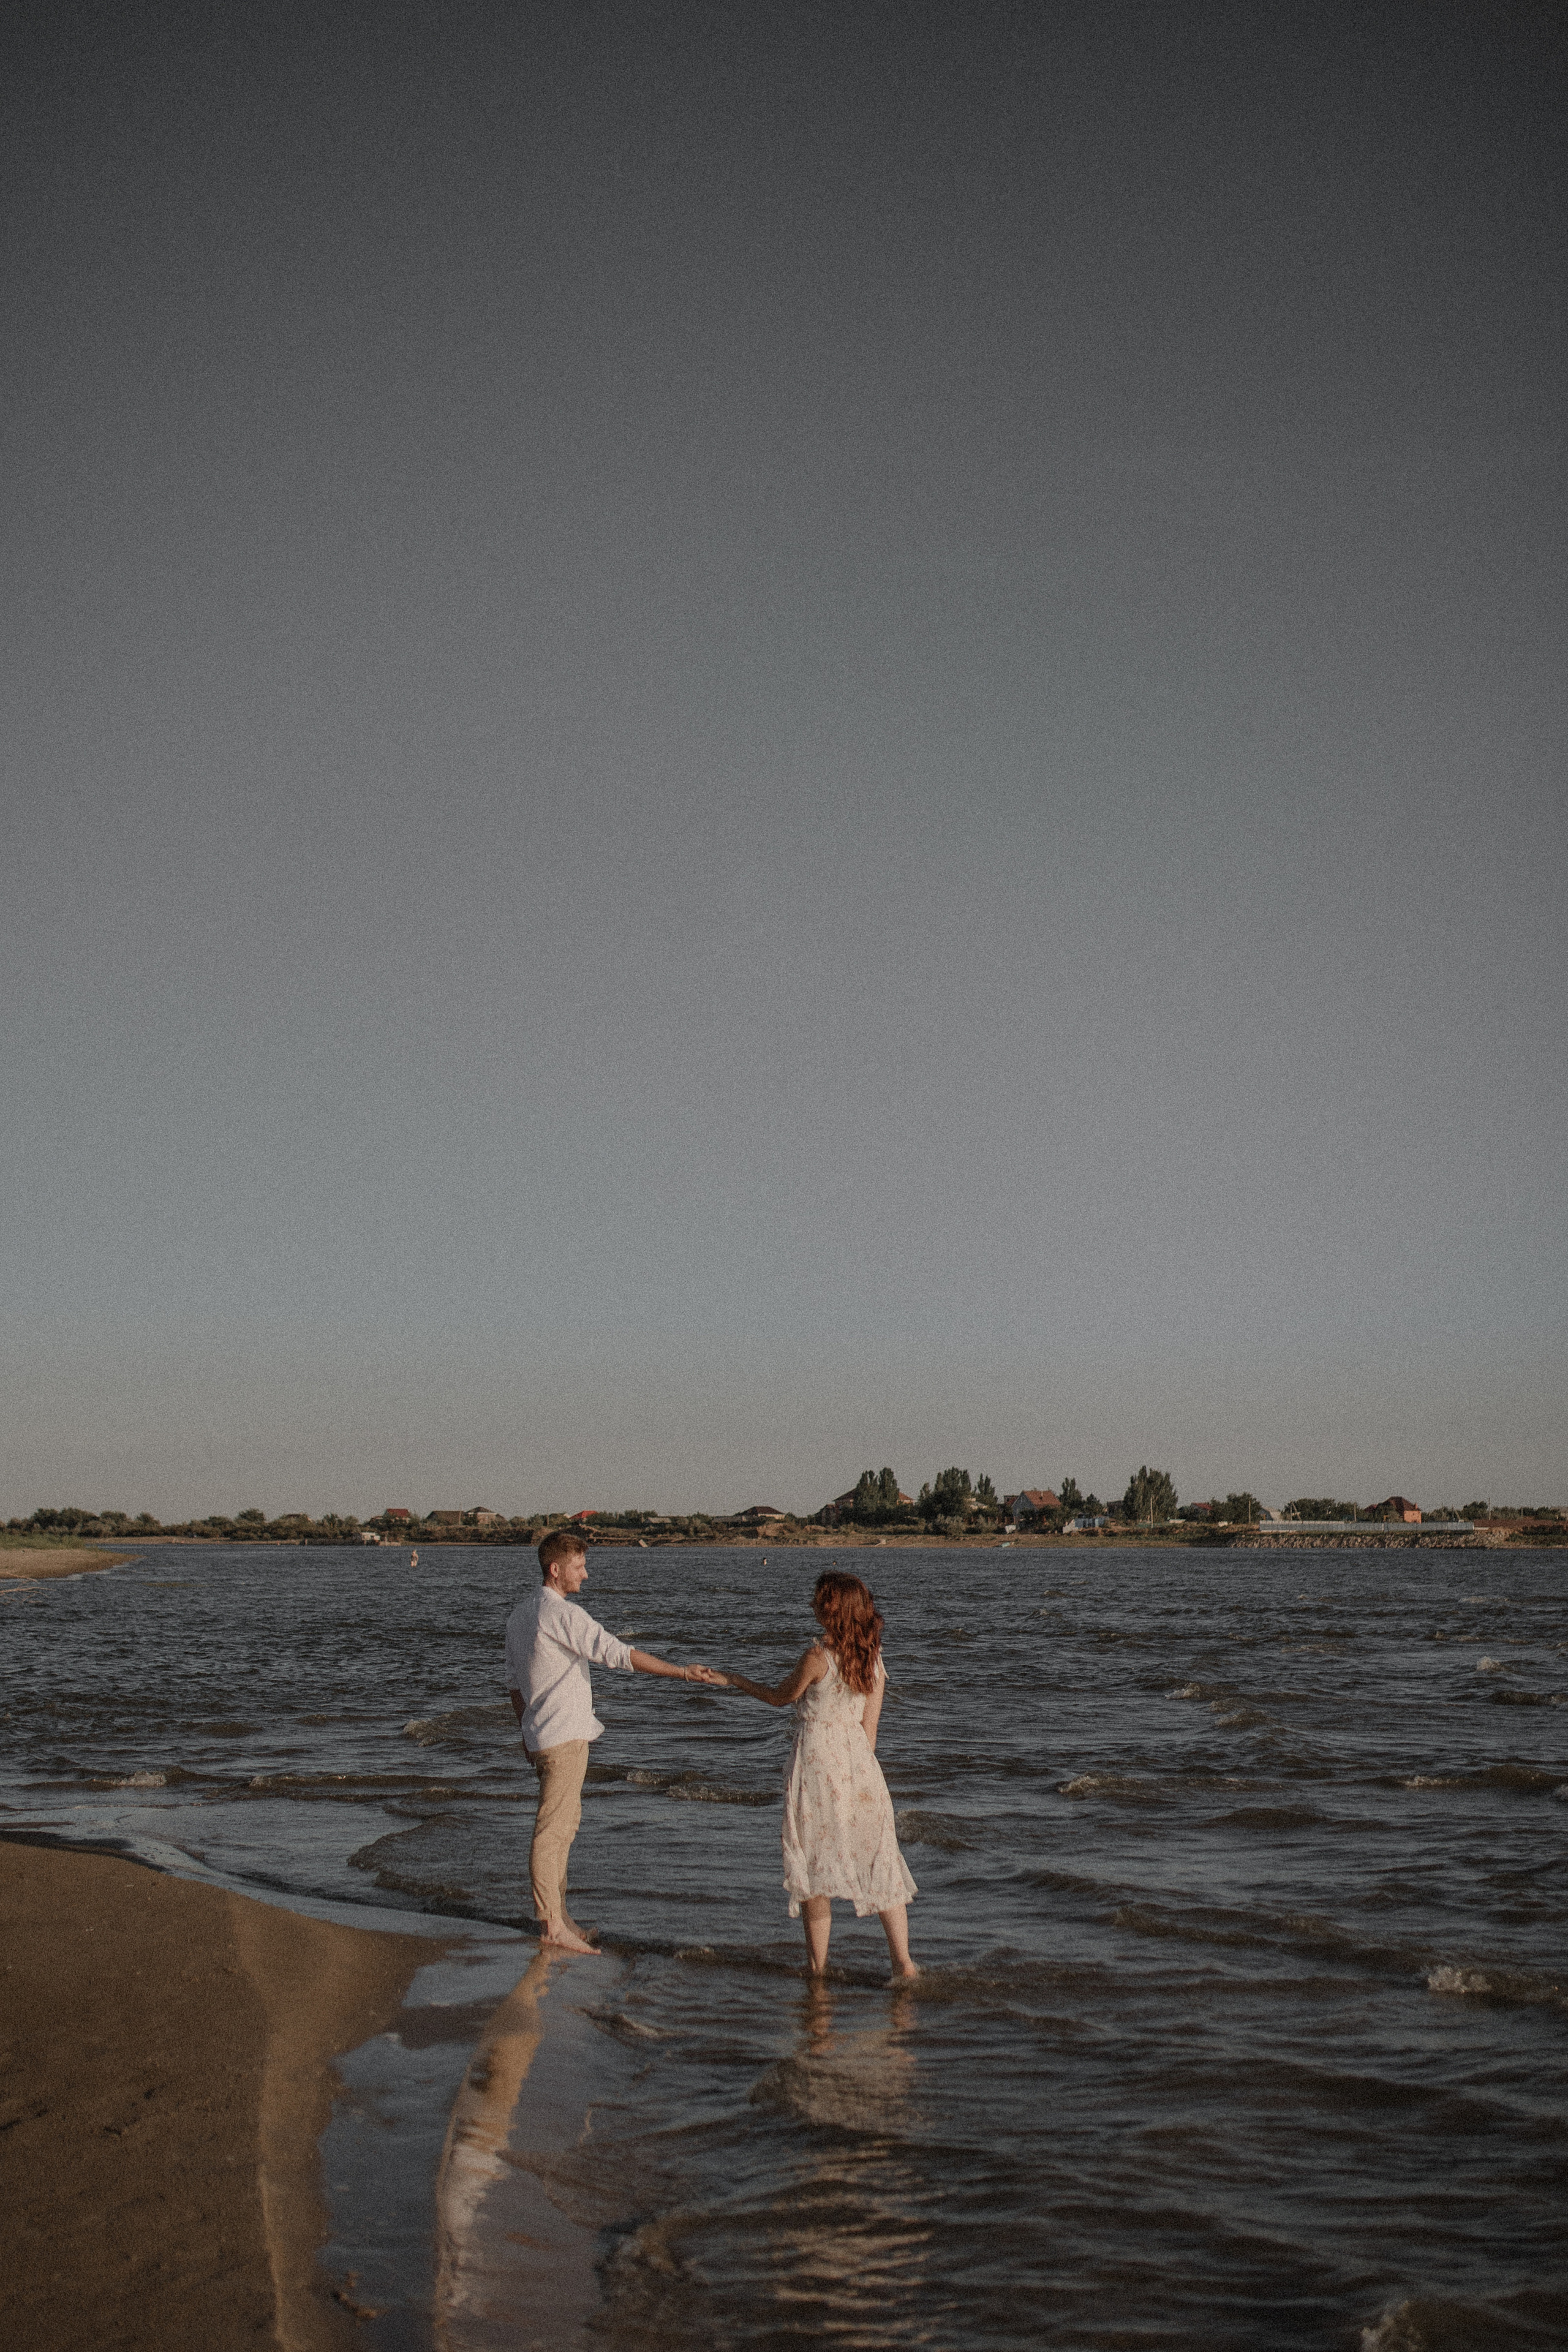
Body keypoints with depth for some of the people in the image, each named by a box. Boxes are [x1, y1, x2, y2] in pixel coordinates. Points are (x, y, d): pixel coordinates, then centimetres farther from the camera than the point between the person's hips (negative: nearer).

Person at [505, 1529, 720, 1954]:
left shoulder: (520, 1614, 12)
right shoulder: (562, 1614, -17)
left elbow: (513, 1681, 19)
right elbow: (618, 1654, -24)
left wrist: (526, 1731, 26)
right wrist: (683, 1672, -24)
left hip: (540, 1735, 10)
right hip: (563, 1737, -10)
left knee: (565, 1823, 17)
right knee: (552, 1829, -6)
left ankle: (558, 1913, 23)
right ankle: (553, 1925, -3)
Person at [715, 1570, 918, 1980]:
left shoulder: (818, 1657, -15)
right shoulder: (872, 1657, 3)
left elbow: (780, 1698, 0)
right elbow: (870, 1724, 7)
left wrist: (740, 1682, 15)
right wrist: (862, 1762, 17)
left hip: (817, 1757, -5)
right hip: (858, 1757, 5)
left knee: (815, 1860, 7)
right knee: (878, 1858, 9)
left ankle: (818, 1962, 13)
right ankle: (903, 1962, 7)